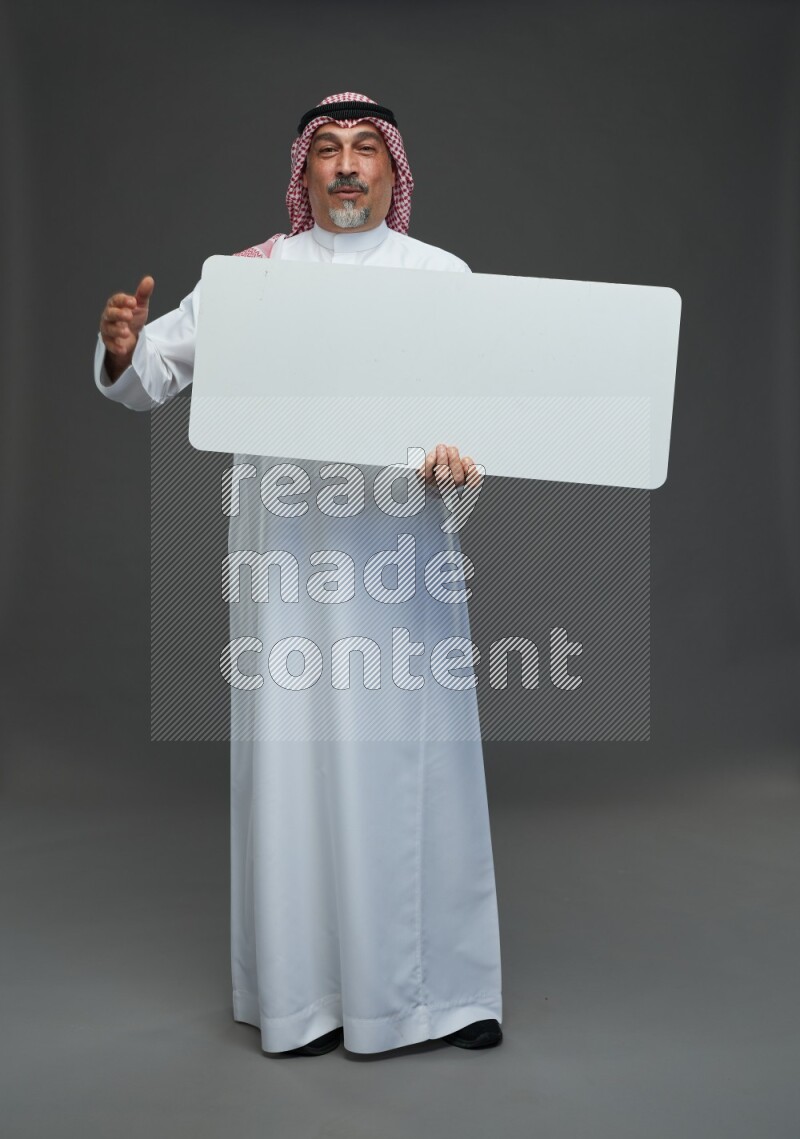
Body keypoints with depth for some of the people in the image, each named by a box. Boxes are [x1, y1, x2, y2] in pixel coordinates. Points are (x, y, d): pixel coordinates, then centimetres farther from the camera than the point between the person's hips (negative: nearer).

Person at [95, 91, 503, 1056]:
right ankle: (305, 989, 19)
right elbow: (148, 380, 11)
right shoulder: (250, 273, 9)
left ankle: (446, 984, 18)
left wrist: (460, 451, -23)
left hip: (402, 540, 0)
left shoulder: (442, 274, 8)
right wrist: (121, 350, -12)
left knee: (417, 753, 2)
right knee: (294, 755, 3)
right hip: (288, 545, 1)